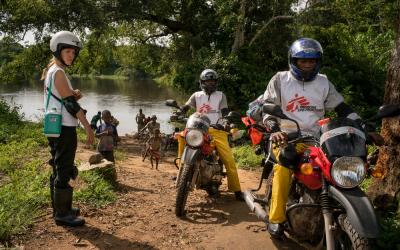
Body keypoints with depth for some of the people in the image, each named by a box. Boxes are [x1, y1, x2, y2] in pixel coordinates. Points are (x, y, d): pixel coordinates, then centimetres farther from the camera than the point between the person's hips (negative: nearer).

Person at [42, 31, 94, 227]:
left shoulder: (51, 71, 16)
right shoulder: (58, 72, -14)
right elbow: (70, 103, -19)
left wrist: (73, 94, 0)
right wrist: (88, 128, -18)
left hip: (55, 128, 10)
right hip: (64, 129, -10)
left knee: (58, 169, 16)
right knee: (64, 171, -5)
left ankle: (60, 207, 27)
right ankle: (62, 214, 0)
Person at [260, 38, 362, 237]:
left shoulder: (324, 82, 13)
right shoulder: (280, 80, 5)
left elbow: (342, 108, 14)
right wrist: (274, 129, -21)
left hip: (317, 138, 3)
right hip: (287, 138, -3)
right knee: (283, 168, -33)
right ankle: (276, 218, -26)